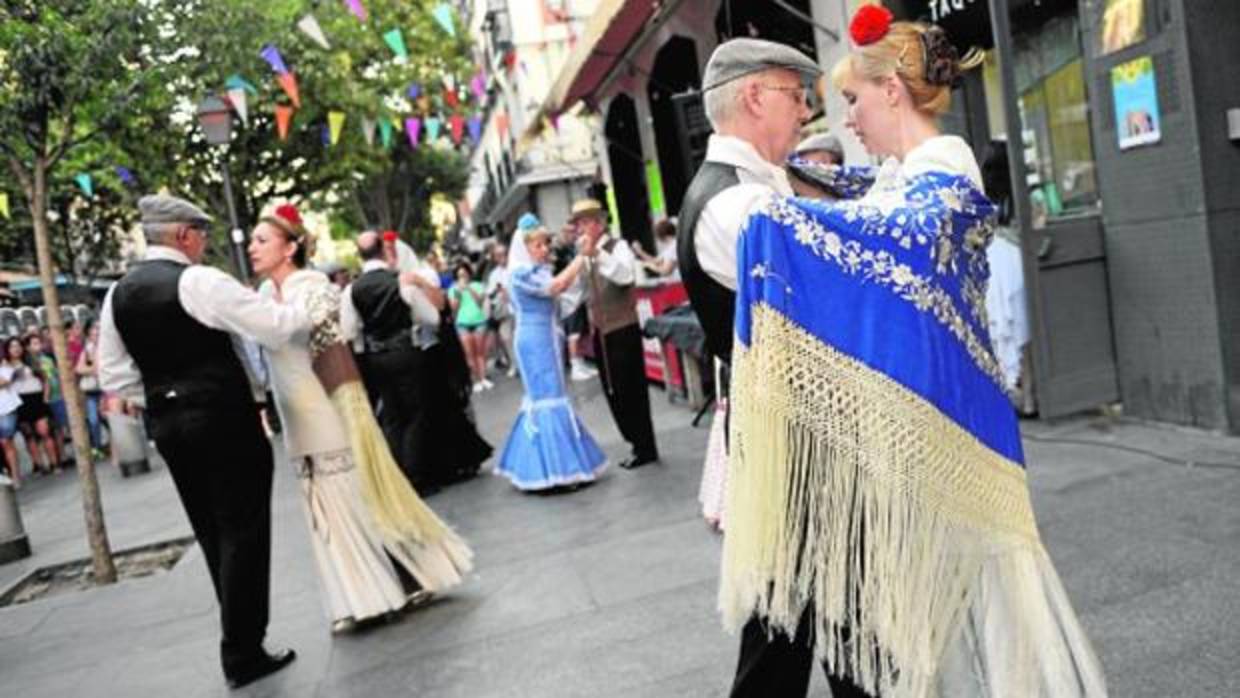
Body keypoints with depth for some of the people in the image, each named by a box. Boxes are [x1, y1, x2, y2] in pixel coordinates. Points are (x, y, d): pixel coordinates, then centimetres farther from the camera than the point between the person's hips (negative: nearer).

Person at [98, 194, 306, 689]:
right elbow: (274, 325, -15)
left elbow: (113, 375, 12)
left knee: (213, 535, 16)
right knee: (242, 531, 0)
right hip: (223, 419, -7)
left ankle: (241, 637, 27)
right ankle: (243, 654, 5)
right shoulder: (199, 281, -13)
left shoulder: (118, 294, 9)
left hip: (166, 424, 8)